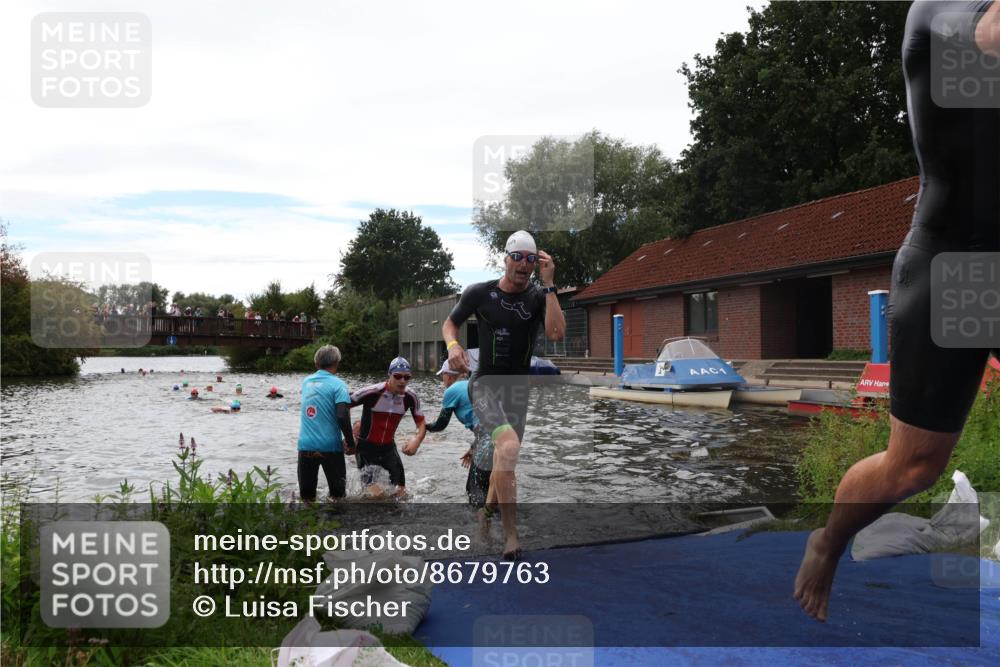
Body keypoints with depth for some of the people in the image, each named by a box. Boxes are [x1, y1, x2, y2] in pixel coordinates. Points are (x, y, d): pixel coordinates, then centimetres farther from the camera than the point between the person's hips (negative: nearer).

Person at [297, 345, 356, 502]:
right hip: (330, 446, -4)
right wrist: (350, 443, -7)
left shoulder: (306, 381, 9)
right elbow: (342, 417, -17)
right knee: (338, 494, 9)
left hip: (305, 445, 4)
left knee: (306, 496, 11)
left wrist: (346, 396, 23)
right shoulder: (338, 384, -7)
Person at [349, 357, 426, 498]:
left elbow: (421, 423, -1)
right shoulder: (373, 392, -22)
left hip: (388, 447, 5)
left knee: (401, 493, 6)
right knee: (376, 494, -14)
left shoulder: (410, 397, -8)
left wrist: (417, 441, -22)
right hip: (366, 447, -5)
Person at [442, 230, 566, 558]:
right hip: (485, 383, -3)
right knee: (509, 447, -29)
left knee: (503, 461, 12)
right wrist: (452, 345, -11)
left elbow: (557, 333, -19)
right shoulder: (479, 293, -3)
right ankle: (510, 533, -23)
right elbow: (450, 323, 11)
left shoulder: (539, 297, -1)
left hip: (518, 387, 4)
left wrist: (548, 284, -19)